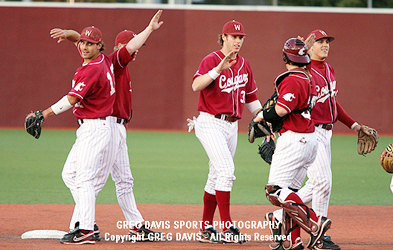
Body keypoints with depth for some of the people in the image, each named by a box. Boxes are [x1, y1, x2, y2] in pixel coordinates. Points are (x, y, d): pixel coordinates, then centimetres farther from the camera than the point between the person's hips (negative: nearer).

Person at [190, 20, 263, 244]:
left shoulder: (244, 65, 13)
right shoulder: (211, 60, -9)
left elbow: (251, 97, 21)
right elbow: (196, 85, -27)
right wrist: (219, 69, -37)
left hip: (232, 125, 8)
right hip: (211, 123, -8)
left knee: (217, 177, 10)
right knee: (226, 171, -19)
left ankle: (206, 229, 16)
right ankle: (227, 227, -20)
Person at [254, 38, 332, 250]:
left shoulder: (292, 80, -14)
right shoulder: (306, 78, 15)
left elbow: (281, 110, -23)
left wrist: (262, 116, -6)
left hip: (294, 139, -10)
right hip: (309, 139, 10)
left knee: (276, 190, -11)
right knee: (289, 190, 13)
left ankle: (314, 223, -20)